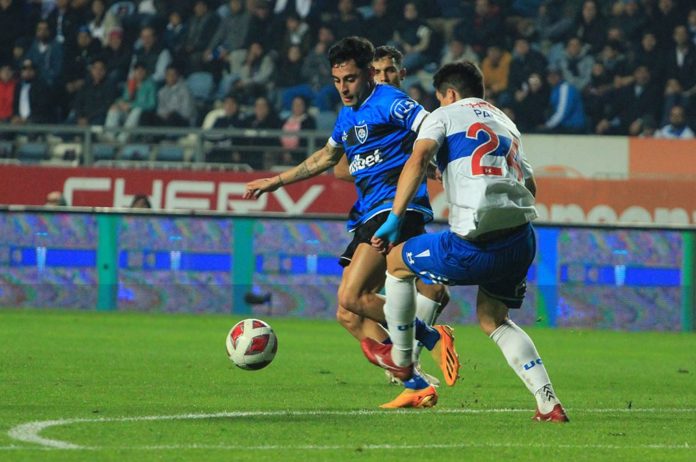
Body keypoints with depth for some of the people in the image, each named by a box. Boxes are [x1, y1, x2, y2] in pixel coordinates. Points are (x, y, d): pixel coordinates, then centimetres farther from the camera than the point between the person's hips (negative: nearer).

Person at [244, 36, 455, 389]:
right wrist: (276, 181, 43)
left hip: (397, 208, -9)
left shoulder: (388, 102, -7)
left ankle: (431, 338, -9)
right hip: (368, 216, 9)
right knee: (348, 315, 1)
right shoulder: (347, 114, 20)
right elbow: (327, 156, 37)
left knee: (351, 297, -22)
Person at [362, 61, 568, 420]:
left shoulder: (445, 115, 9)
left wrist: (394, 219, -9)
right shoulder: (505, 123, 27)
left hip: (476, 245, -6)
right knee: (493, 321, 23)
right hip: (521, 240, 6)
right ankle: (548, 403, 9)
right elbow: (529, 185, 28)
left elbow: (418, 159, -9)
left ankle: (401, 358, 33)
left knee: (397, 261, 19)